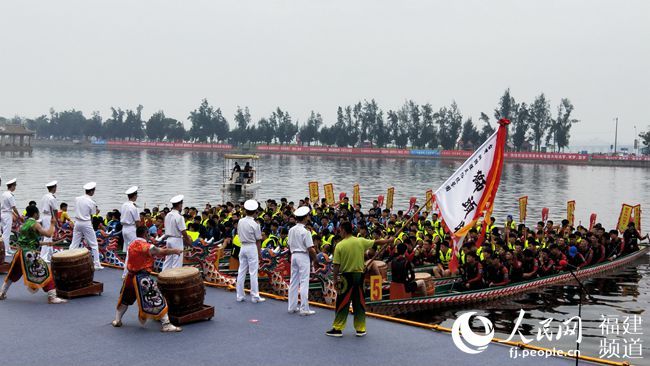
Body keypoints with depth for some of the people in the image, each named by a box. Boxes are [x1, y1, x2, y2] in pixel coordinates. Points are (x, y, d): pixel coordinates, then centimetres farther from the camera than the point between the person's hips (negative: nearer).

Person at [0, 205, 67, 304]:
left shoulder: (24, 225, 17)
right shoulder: (35, 224, -9)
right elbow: (48, 234, -19)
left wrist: (45, 243, 21)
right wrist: (52, 224, -3)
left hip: (20, 252, 8)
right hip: (30, 254, -8)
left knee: (13, 274, 25)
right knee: (45, 273, -7)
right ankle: (52, 297, -13)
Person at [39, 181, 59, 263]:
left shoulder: (44, 196, 11)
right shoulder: (52, 198, -13)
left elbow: (42, 208, 11)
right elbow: (55, 211, -11)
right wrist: (56, 220, 0)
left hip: (43, 216, 9)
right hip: (50, 218, -9)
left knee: (49, 237, 17)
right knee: (47, 238, -6)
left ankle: (50, 256, 26)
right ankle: (43, 257, -7)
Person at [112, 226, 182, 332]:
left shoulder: (132, 244, 7)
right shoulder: (145, 246, -18)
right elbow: (162, 252, -17)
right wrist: (175, 251, -4)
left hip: (131, 275, 8)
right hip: (142, 278, -8)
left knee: (125, 299, 27)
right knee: (157, 300, -4)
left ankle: (117, 320, 37)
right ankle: (166, 325, -6)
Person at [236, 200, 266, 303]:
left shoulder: (240, 222, 0)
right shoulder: (255, 224, -14)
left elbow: (239, 234, 10)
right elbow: (258, 240, -8)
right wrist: (259, 252, 0)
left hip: (243, 247, 5)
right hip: (252, 247, -5)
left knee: (241, 272, 10)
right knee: (253, 273, -1)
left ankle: (239, 296, 15)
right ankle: (255, 296, 3)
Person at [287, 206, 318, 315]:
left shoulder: (291, 230, 5)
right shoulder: (305, 231, -16)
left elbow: (289, 245, 11)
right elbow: (310, 249, -16)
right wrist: (315, 260, -6)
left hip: (294, 255, 7)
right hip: (303, 256, -7)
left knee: (293, 282, 12)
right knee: (304, 283, -3)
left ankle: (292, 307, 18)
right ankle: (304, 309, -2)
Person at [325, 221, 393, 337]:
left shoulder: (339, 246, -9)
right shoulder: (361, 241, 0)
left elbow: (336, 265, -9)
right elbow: (377, 242, 13)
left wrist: (335, 279, -1)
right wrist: (389, 240, 30)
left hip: (347, 276, -3)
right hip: (359, 275, 3)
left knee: (342, 303, 3)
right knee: (359, 303, 11)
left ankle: (337, 329, 5)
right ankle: (361, 329, 15)